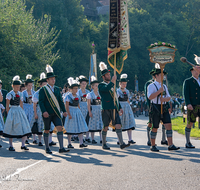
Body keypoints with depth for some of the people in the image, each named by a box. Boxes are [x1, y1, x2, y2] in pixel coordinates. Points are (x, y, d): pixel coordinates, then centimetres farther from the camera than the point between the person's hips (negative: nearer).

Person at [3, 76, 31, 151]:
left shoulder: (20, 94, 11)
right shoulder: (10, 94, -5)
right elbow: (7, 106, -4)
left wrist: (22, 113, 13)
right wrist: (9, 114, -9)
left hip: (20, 111, 5)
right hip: (12, 111, -5)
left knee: (25, 128, -3)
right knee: (11, 129, -2)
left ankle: (23, 145, 4)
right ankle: (11, 146, 8)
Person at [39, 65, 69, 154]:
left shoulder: (57, 89, 13)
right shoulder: (43, 89, -3)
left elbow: (60, 100, 17)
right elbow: (41, 101, -10)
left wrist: (64, 110, 11)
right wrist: (44, 111, -22)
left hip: (56, 113, 4)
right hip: (47, 113, -4)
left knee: (60, 128, -10)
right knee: (47, 130, 4)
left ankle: (61, 148, -13)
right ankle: (47, 148, 17)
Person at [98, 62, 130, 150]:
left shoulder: (112, 85, 20)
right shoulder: (101, 85, -2)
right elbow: (106, 89, -27)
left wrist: (120, 108, 20)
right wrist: (112, 81, -22)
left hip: (114, 109, 6)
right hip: (106, 109, -6)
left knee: (118, 125, -6)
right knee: (105, 127, 2)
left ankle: (121, 143, -10)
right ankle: (104, 144, 14)